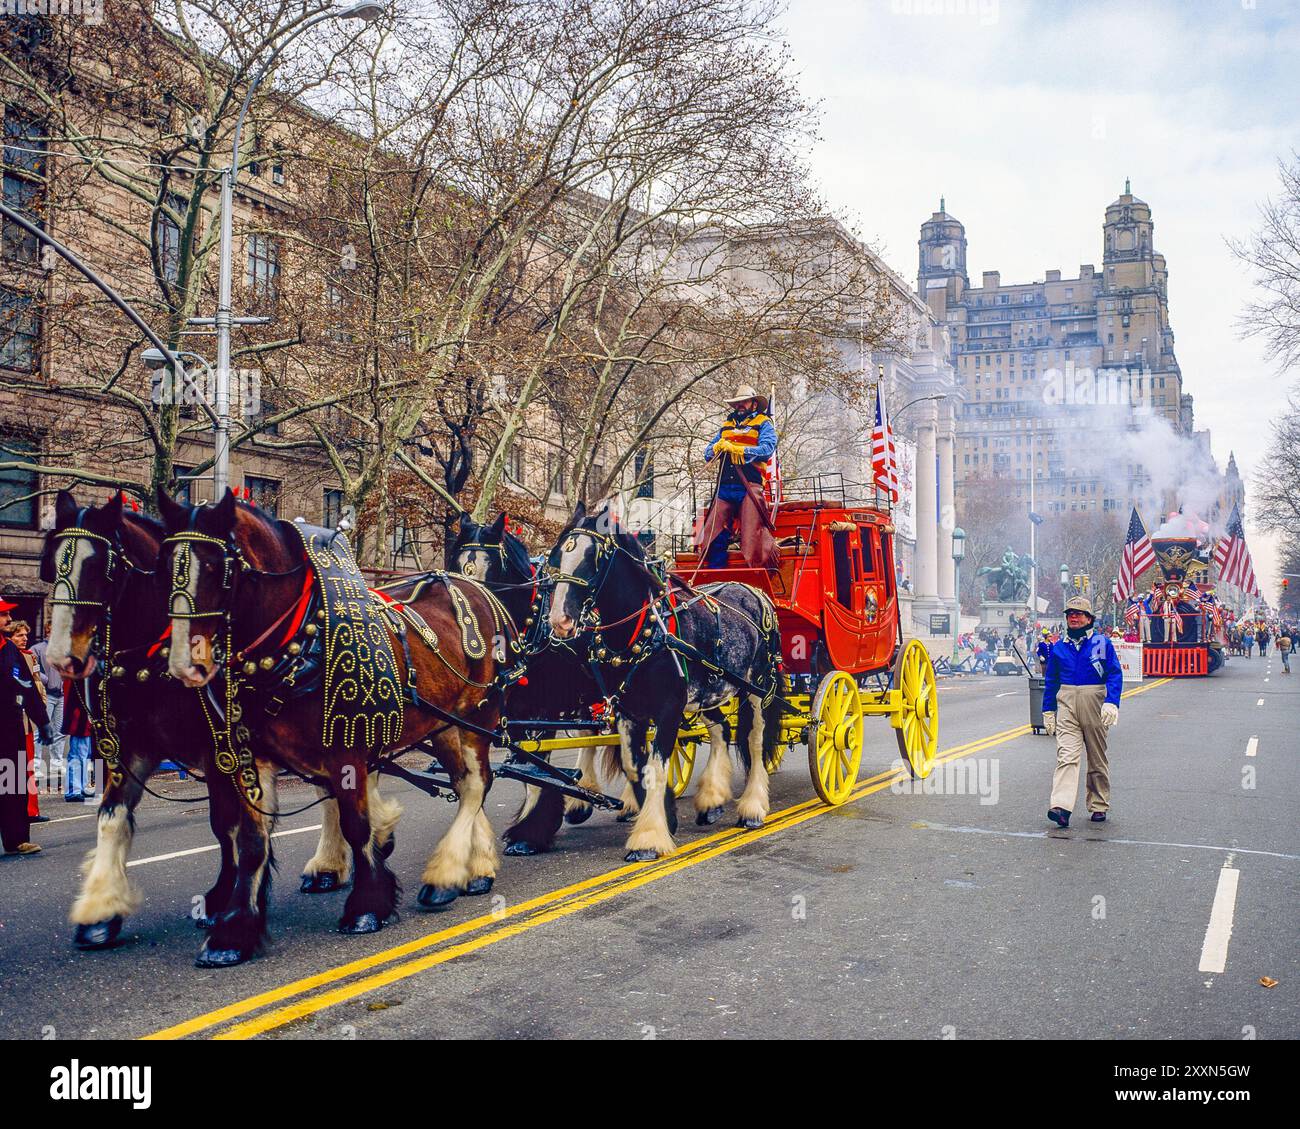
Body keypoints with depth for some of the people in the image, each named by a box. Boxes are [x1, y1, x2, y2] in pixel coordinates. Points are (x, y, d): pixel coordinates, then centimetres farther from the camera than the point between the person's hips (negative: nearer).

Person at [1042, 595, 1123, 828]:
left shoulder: (1102, 643, 1)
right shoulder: (1058, 647, 10)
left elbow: (1115, 675, -4)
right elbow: (1051, 681, 16)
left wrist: (1111, 702, -17)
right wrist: (1048, 711, 13)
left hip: (1094, 705, -1)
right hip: (1066, 704, 1)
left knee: (1097, 758, 10)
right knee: (1066, 755, -12)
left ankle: (1099, 806, 22)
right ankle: (1061, 807, -24)